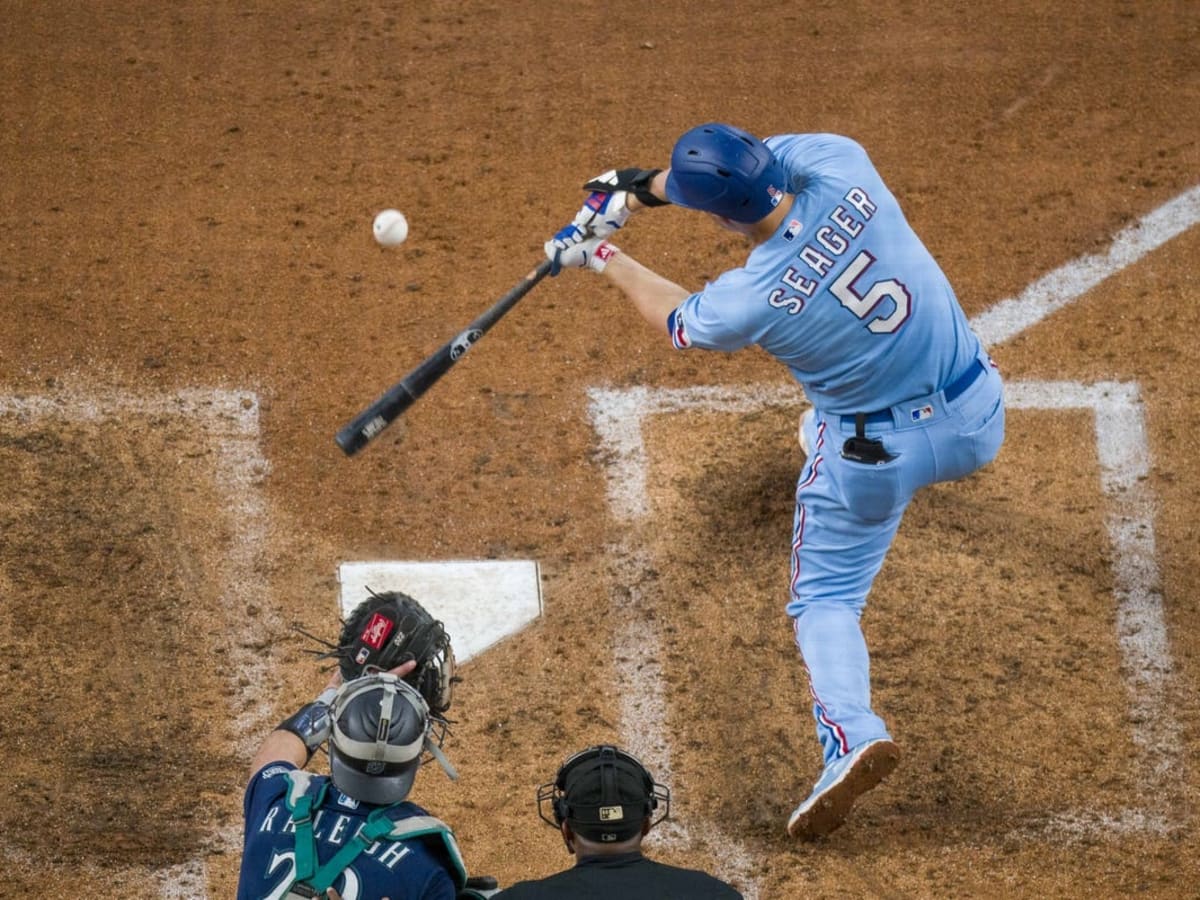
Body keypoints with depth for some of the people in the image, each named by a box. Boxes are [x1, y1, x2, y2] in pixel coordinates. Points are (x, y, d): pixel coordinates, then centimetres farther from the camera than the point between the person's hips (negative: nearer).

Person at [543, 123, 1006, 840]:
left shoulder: (751, 300, -23)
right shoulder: (841, 166, -18)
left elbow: (680, 322, 2)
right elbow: (761, 156, 5)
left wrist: (602, 258, 16)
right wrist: (641, 189, 8)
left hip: (877, 454, -5)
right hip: (978, 418, 5)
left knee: (826, 597, 14)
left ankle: (852, 731, -6)